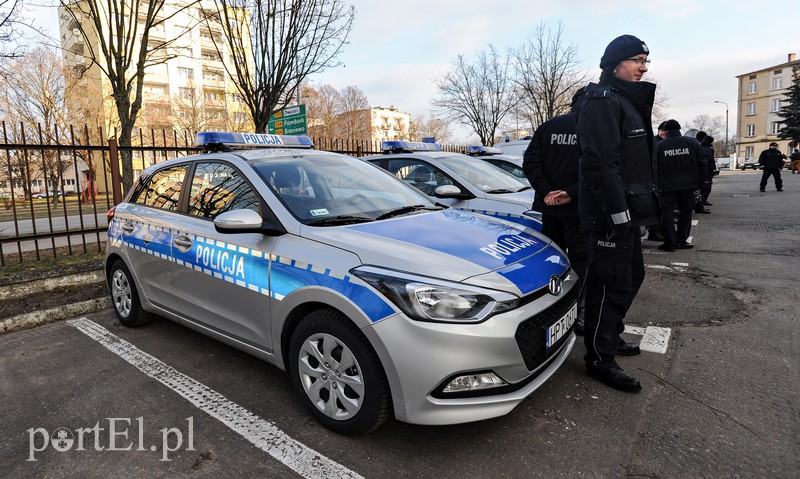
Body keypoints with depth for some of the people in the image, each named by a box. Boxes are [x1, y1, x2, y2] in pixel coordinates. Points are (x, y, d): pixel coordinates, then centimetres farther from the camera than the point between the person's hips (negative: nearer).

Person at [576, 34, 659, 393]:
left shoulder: (629, 101, 20)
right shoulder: (602, 101, -13)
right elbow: (600, 164, -23)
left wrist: (637, 208, 20)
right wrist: (618, 212, -25)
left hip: (628, 211, 11)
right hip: (609, 214, -11)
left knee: (631, 276, 21)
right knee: (610, 285, -5)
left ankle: (611, 336, 37)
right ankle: (600, 359, 8)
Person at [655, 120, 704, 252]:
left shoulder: (659, 146, -1)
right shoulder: (692, 143, 4)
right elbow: (701, 164, 5)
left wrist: (657, 184, 10)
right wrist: (699, 182, 13)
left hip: (667, 185, -2)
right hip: (687, 185, 2)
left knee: (667, 213, 2)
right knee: (685, 212, 13)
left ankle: (670, 243, 0)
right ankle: (681, 241, 15)